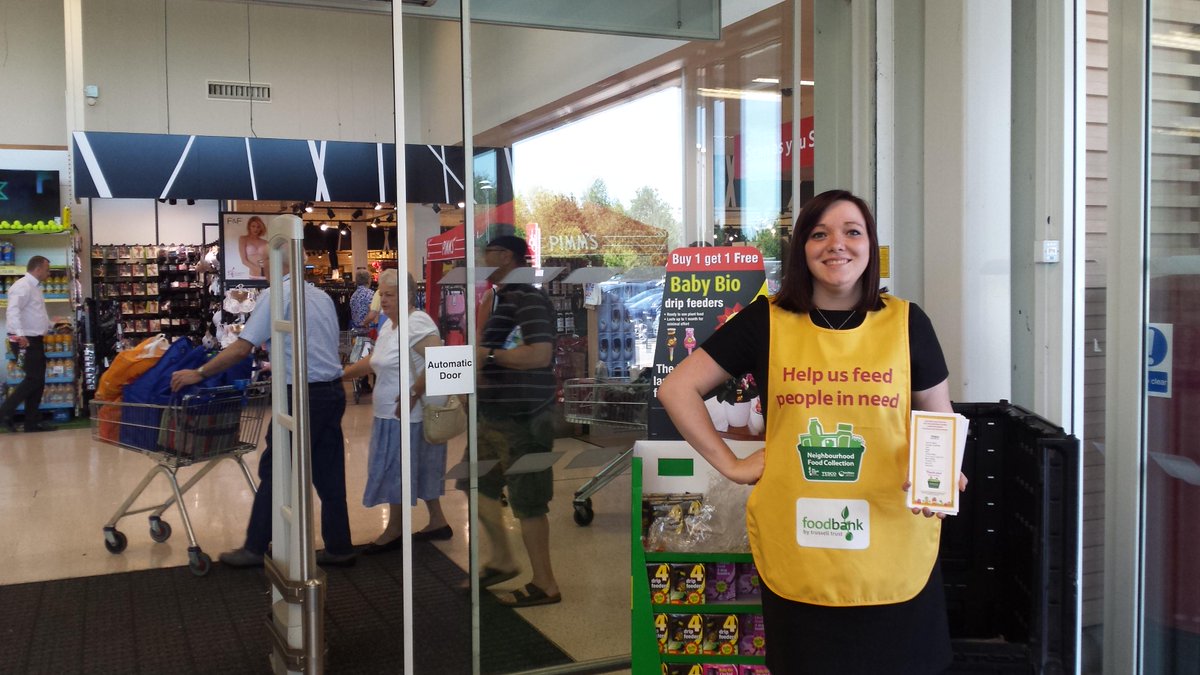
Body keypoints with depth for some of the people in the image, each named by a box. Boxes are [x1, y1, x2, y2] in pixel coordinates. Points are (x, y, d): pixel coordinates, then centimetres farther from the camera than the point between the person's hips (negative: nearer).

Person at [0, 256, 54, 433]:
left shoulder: (34, 287, 18)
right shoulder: (23, 286, -13)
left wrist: (53, 326, 28)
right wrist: (20, 334, -37)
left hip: (35, 340, 10)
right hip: (25, 341, -10)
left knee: (38, 381, 9)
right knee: (33, 379, -11)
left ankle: (32, 422, 11)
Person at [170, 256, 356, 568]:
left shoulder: (276, 294, -8)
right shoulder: (322, 296, 13)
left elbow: (241, 348, -12)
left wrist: (199, 373, -4)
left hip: (303, 396, -7)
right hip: (333, 390, 7)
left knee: (273, 472, 3)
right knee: (329, 474, 11)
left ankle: (256, 548, 11)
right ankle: (338, 548, 16)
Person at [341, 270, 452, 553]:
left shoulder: (417, 323, -18)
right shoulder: (389, 325, 13)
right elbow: (374, 361, 22)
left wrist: (413, 394, -25)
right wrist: (341, 374, 14)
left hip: (409, 415, -9)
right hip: (391, 413, 9)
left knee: (395, 471, 1)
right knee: (420, 471, 16)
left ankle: (394, 531, 14)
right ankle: (438, 522, 26)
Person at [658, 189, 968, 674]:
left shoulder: (906, 323, 1)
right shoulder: (766, 322, -1)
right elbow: (677, 389, 3)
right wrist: (730, 464, -2)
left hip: (893, 557, 1)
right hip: (796, 556, 0)